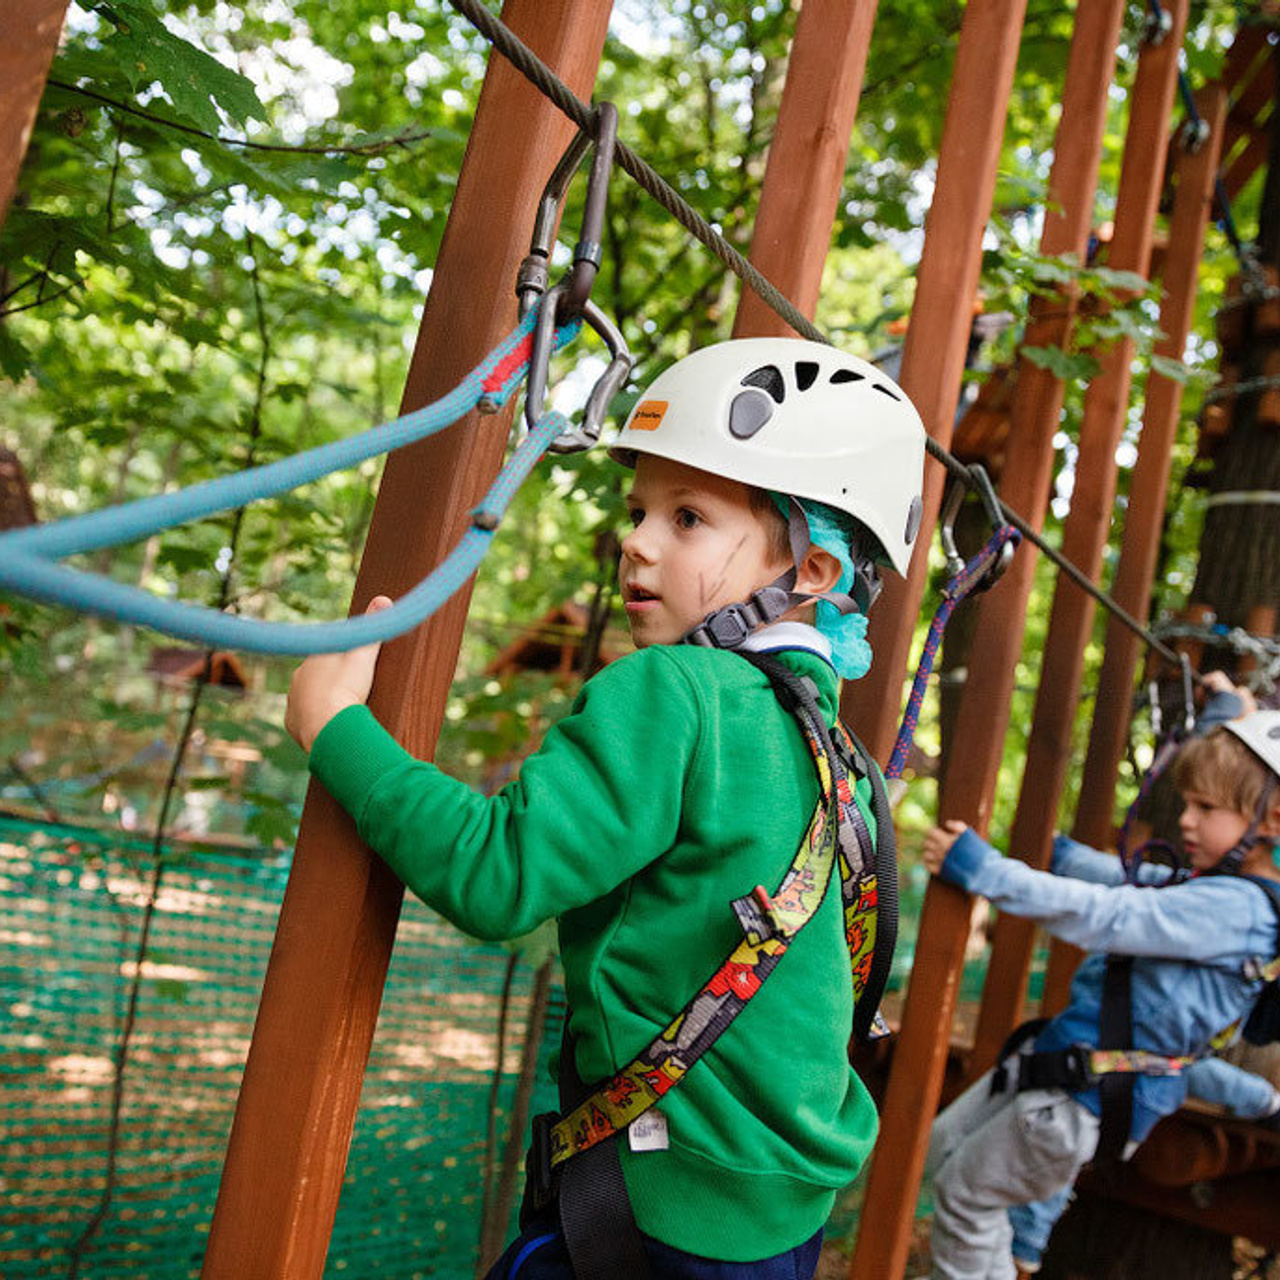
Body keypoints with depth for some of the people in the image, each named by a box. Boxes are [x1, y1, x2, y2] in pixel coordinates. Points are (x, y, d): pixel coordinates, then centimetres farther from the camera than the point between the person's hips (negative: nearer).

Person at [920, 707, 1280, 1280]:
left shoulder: (1233, 908, -24)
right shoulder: (1200, 882, 5)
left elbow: (1102, 915, -31)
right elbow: (1124, 879, 24)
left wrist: (979, 868, -30)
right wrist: (1052, 848, 38)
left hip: (1088, 1100, -10)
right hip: (1058, 1060, 10)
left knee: (962, 1196, 3)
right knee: (944, 1146, 21)